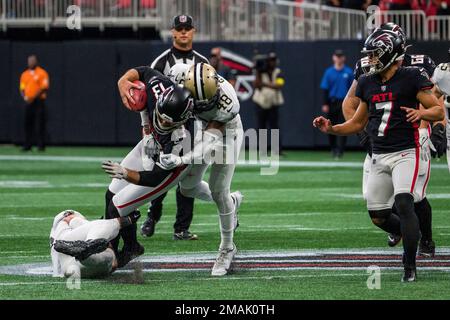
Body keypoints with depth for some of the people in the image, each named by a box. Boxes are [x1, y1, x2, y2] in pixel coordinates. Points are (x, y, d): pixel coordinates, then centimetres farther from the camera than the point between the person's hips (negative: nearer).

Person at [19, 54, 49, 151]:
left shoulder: (42, 73, -1)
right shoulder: (24, 74, 16)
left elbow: (44, 88, -9)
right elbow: (22, 88, 16)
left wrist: (34, 97, -17)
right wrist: (25, 97, -5)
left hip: (39, 101, -5)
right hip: (28, 102, 5)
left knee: (40, 124, -6)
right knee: (28, 124, 4)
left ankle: (41, 145, -3)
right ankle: (27, 145, 9)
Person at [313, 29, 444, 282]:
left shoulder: (411, 78, -7)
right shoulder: (368, 83, 12)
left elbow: (439, 111, -7)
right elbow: (358, 123, 20)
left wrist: (422, 112, -27)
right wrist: (331, 129, 5)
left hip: (405, 153, -7)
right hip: (380, 156, 7)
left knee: (404, 204, -22)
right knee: (378, 218, 5)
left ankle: (410, 267, -12)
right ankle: (415, 236, 32)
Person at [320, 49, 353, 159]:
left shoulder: (348, 72, 5)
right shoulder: (329, 72, 5)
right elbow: (325, 89, 4)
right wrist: (325, 104, -3)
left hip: (344, 103, -1)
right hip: (332, 103, 1)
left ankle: (339, 150, -13)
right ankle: (333, 149, 21)